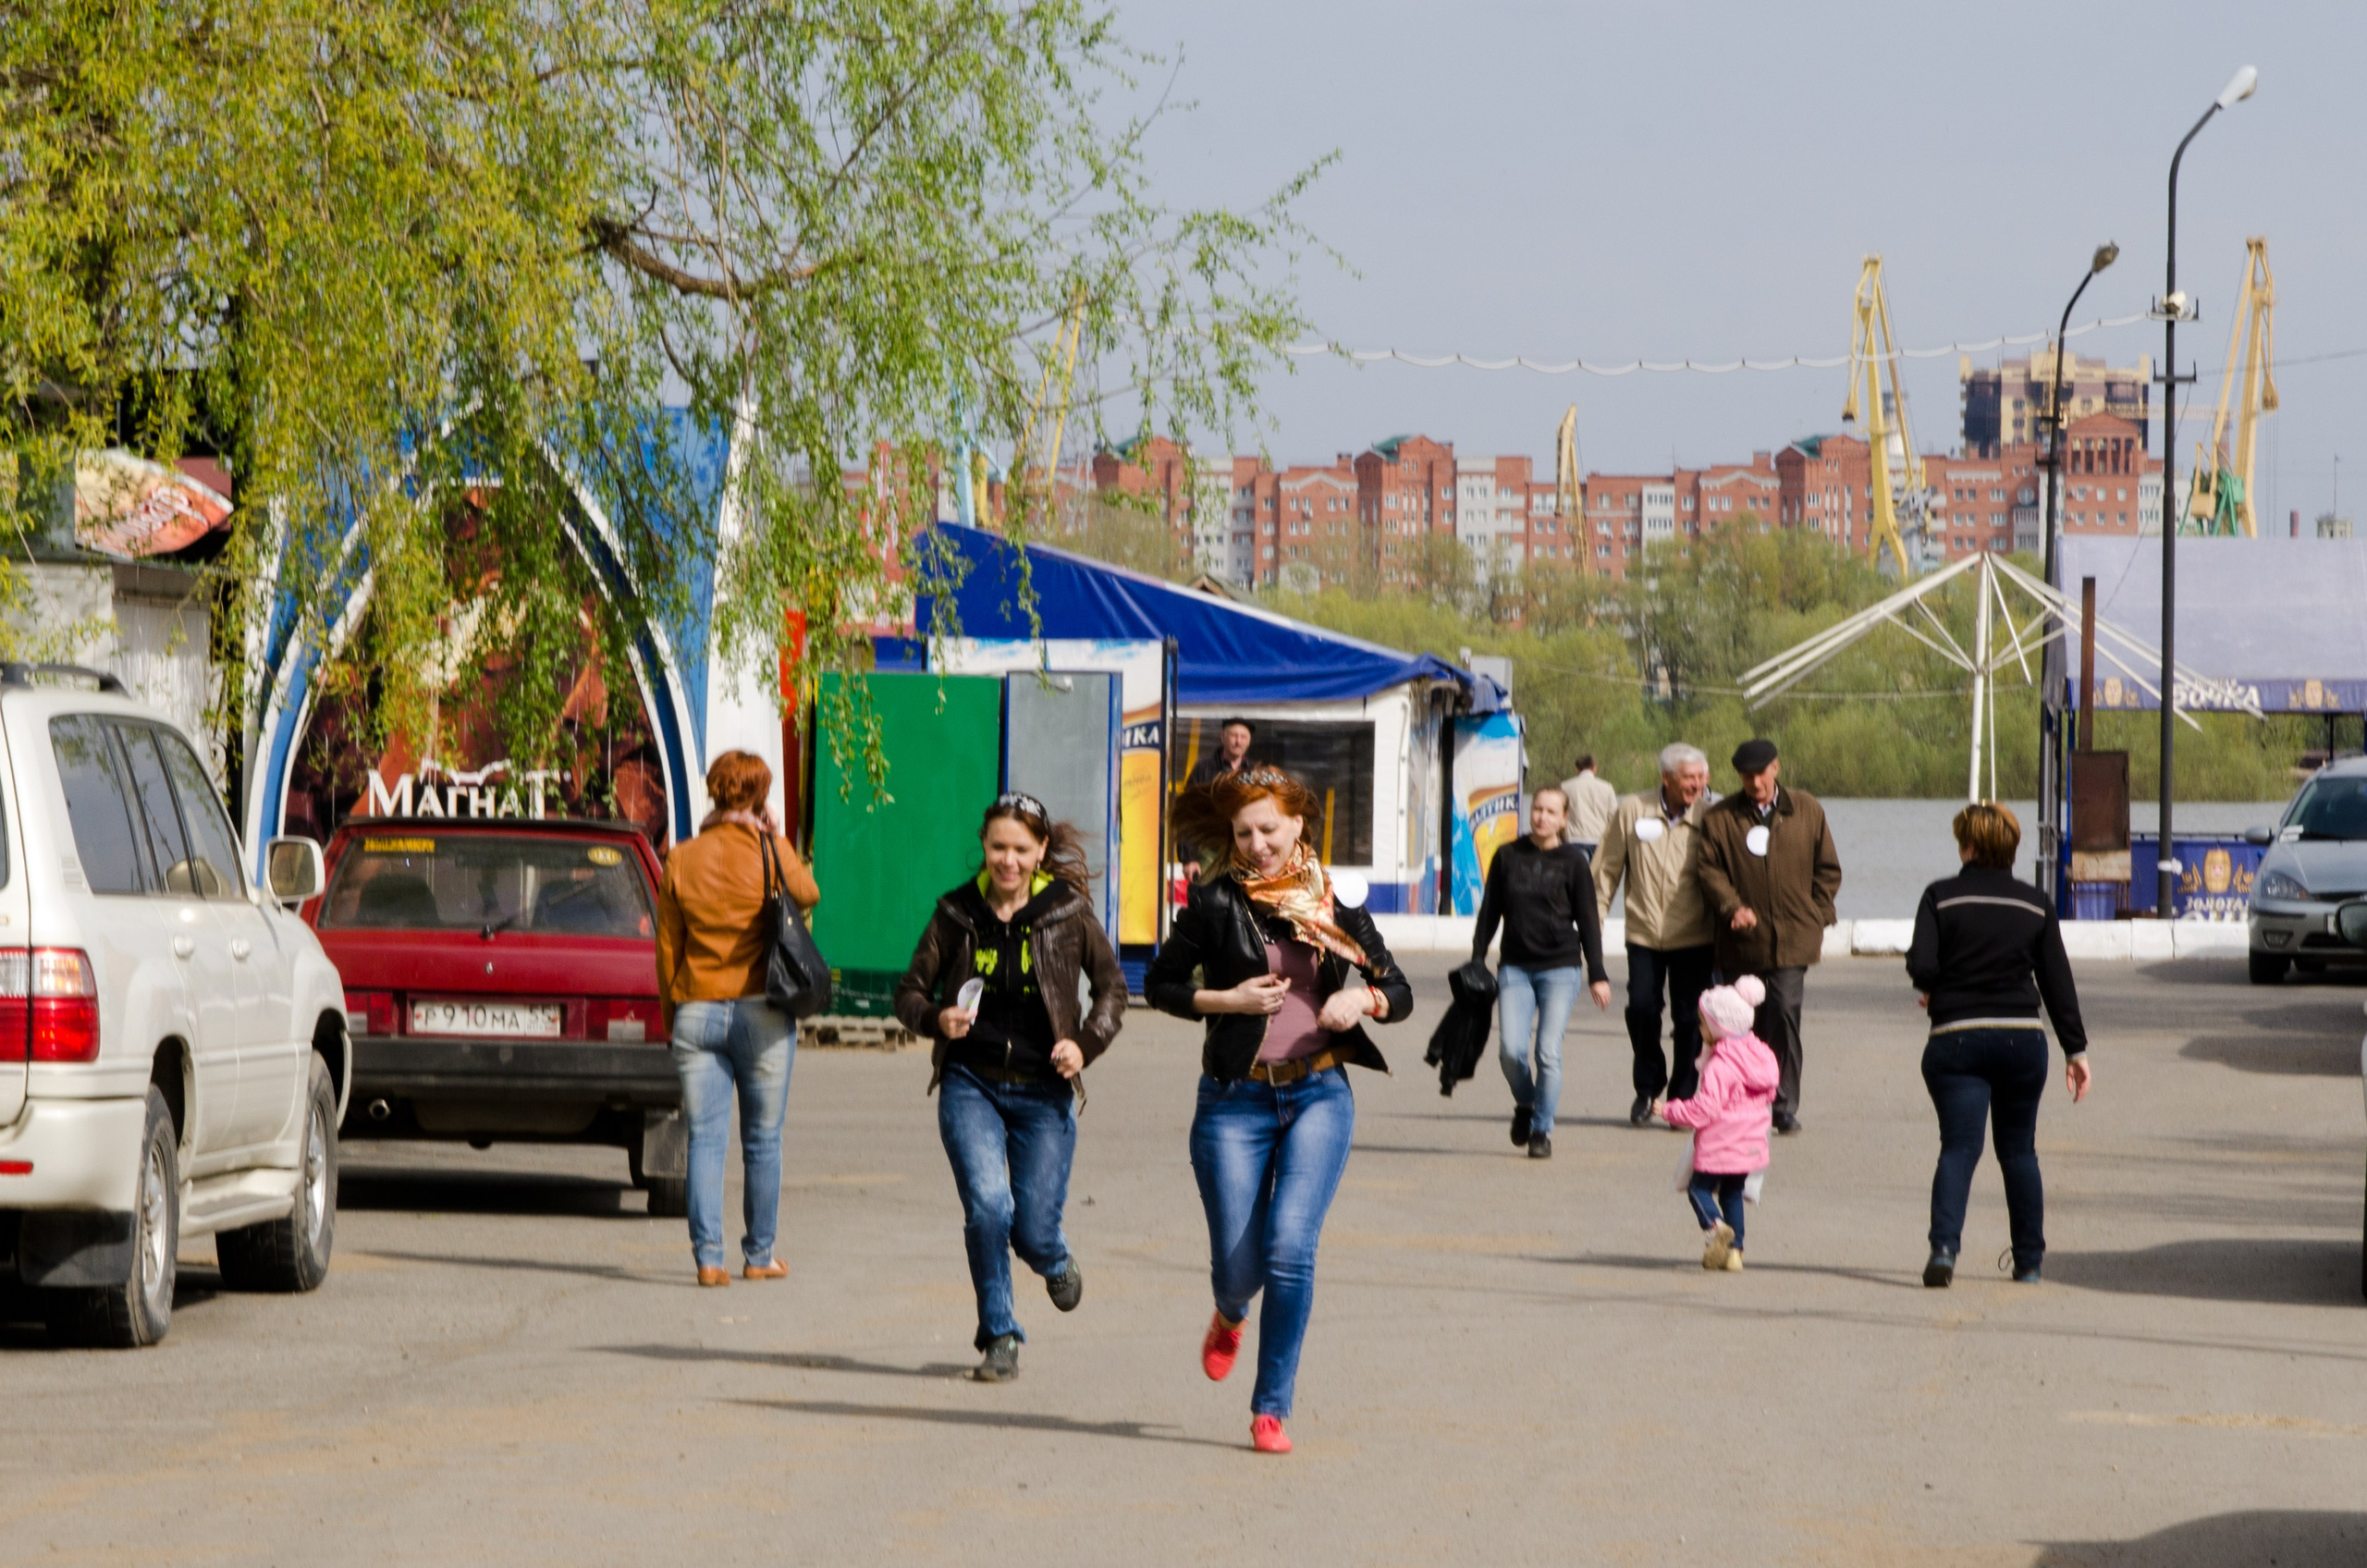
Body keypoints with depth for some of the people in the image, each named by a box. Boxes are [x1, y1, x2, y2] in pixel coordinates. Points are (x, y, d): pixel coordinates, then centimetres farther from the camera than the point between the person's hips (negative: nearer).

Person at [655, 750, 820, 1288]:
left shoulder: (681, 861, 0)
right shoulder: (769, 852, -7)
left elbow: (667, 947, 5)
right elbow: (808, 895, 14)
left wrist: (671, 1015, 16)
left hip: (696, 1014, 1)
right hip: (762, 1014, -1)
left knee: (705, 1139, 2)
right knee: (762, 1141, 10)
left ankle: (708, 1257, -6)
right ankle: (759, 1255, 16)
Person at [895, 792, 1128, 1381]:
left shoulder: (1068, 912, -2)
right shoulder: (957, 913, 0)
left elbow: (1111, 985, 9)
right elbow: (910, 990, 6)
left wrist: (1086, 1043, -7)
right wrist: (937, 1018, -15)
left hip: (1043, 1091, 0)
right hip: (971, 1084, 0)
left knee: (1034, 1228, -1)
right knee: (987, 1206, -18)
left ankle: (1057, 1263, 39)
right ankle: (999, 1338, 0)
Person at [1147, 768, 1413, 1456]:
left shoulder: (1335, 904, 4)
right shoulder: (1216, 903, -2)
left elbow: (1399, 991, 12)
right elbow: (1160, 984, 5)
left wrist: (1364, 999, -10)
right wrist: (1228, 1000, -11)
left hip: (1319, 1095, 0)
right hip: (1235, 1100, 0)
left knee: (1290, 1248, -15)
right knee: (1238, 1263, -1)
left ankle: (1272, 1408, -5)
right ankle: (1230, 1315, 39)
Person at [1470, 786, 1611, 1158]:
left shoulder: (1573, 862, 2)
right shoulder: (1507, 857, 7)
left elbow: (1588, 920, 4)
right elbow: (1489, 913, 13)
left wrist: (1598, 975, 0)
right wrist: (1476, 964, 8)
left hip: (1559, 969, -2)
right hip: (1515, 969, 2)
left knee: (1548, 1053, -9)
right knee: (1511, 1050, -10)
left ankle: (1542, 1130, 4)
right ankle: (1524, 1105, 19)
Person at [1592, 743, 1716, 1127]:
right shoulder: (1632, 811, -1)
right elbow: (1608, 868, 7)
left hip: (1693, 938, -1)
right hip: (1644, 934, 1)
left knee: (1689, 1019, -2)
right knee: (1641, 1009, -6)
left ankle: (1682, 1098, 13)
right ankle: (1647, 1089, 16)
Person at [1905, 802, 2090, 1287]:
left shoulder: (1941, 898, -3)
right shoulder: (2036, 905, 6)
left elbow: (1922, 966, -11)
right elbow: (2058, 982, 5)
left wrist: (1935, 991, 12)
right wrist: (2075, 1050, 9)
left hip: (1956, 1037, -2)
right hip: (2022, 1038, 2)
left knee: (1958, 1147, -4)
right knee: (2019, 1150, 15)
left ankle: (1944, 1245, -26)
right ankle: (2029, 1260, 19)